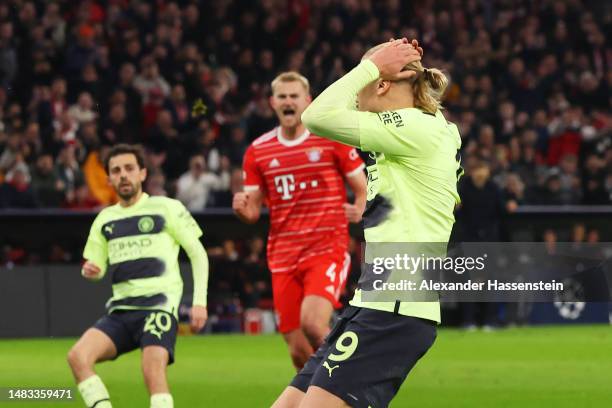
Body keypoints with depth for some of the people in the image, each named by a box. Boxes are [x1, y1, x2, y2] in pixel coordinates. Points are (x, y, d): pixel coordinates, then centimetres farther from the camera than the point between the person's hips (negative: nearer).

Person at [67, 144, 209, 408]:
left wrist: (199, 302, -4)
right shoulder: (105, 219, 17)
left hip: (158, 304, -5)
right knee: (78, 356, -17)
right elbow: (97, 267, 24)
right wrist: (90, 271, -2)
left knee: (153, 371, -25)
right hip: (120, 309, 5)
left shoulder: (166, 208, 3)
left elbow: (198, 254, 5)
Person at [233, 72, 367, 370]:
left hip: (328, 249, -4)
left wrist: (359, 212, -16)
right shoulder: (257, 151, 10)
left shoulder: (331, 139, 1)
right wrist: (242, 208, -11)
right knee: (299, 352, -1)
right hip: (283, 257, 4)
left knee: (312, 323, -27)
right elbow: (253, 211, 13)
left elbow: (363, 189, 6)